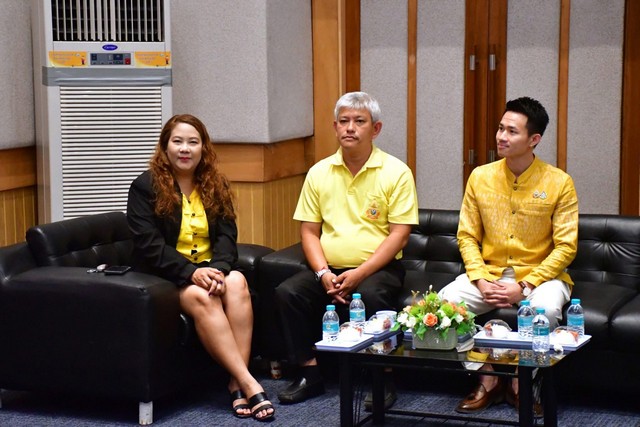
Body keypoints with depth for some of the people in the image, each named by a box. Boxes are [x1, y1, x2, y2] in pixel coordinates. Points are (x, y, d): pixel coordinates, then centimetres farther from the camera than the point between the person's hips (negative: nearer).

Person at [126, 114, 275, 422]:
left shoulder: (216, 186, 11)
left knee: (237, 282, -30)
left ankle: (236, 383, -34)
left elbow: (226, 235, 1)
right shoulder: (145, 187, -2)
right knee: (201, 297, -35)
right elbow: (149, 246, -12)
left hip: (207, 268, 4)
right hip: (165, 274, -4)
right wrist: (191, 272, -25)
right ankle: (249, 384, -38)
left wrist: (219, 268, -22)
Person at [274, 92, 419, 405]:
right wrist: (324, 273, -10)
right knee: (287, 292, -21)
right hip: (329, 270, 4)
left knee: (370, 296, -35)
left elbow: (399, 234, -7)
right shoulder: (319, 173, 10)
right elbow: (309, 231, 8)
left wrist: (360, 273, -17)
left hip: (377, 268, -4)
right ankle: (310, 373, -10)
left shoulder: (396, 172, -1)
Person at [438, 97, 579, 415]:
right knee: (446, 301, -23)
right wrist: (481, 281, -13)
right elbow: (467, 236, 4)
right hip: (489, 273, 3)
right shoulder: (480, 177, 1)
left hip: (540, 274, -3)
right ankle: (487, 380, -6)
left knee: (546, 308, -36)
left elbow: (566, 246, -9)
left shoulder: (559, 183, -8)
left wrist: (524, 287, -19)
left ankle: (521, 383, -9)